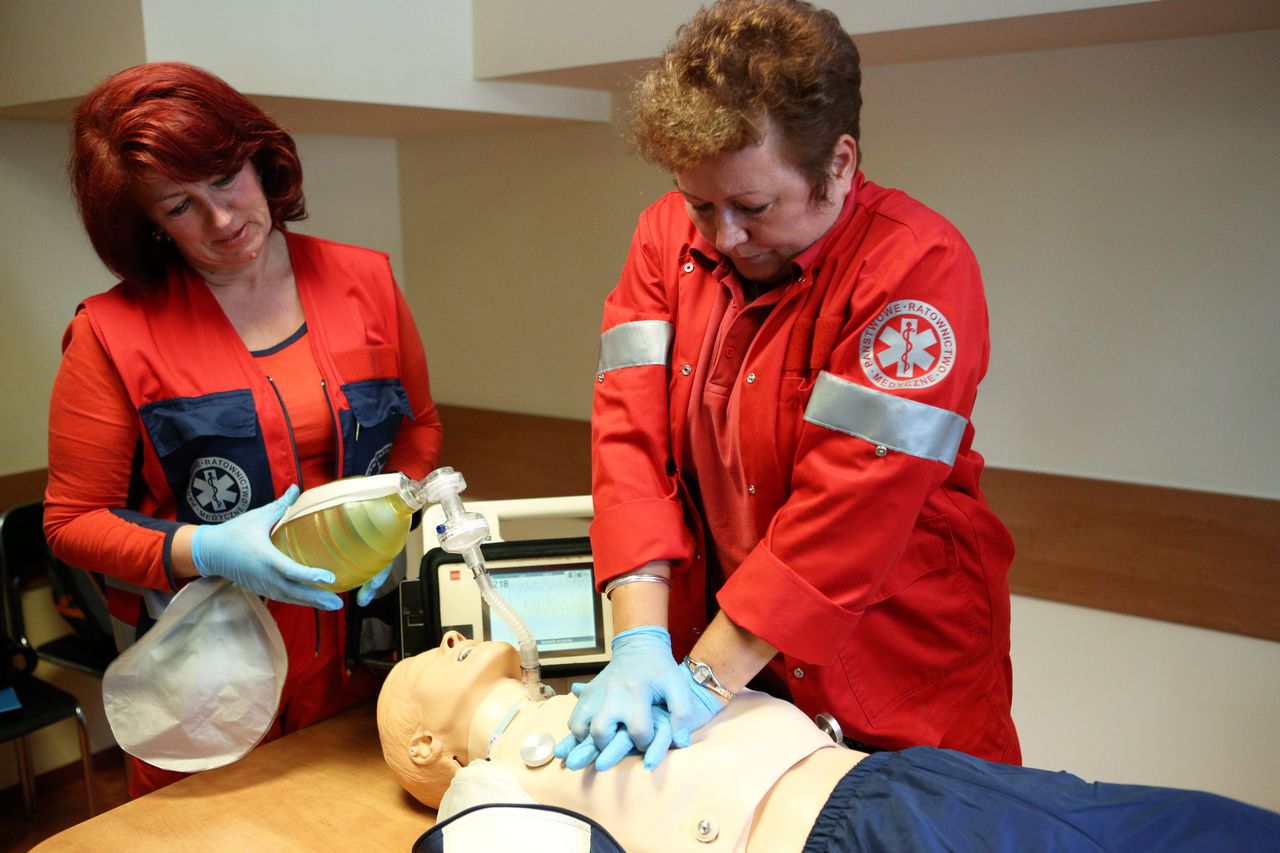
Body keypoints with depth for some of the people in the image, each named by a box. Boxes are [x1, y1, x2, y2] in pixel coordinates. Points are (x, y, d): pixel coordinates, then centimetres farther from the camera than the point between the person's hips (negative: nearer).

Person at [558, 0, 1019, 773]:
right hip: (713, 633, 5)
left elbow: (845, 510, -25)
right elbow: (632, 429, -11)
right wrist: (641, 638, -20)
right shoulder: (671, 233, -4)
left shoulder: (920, 268, -22)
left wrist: (707, 677, -23)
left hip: (894, 663, -4)